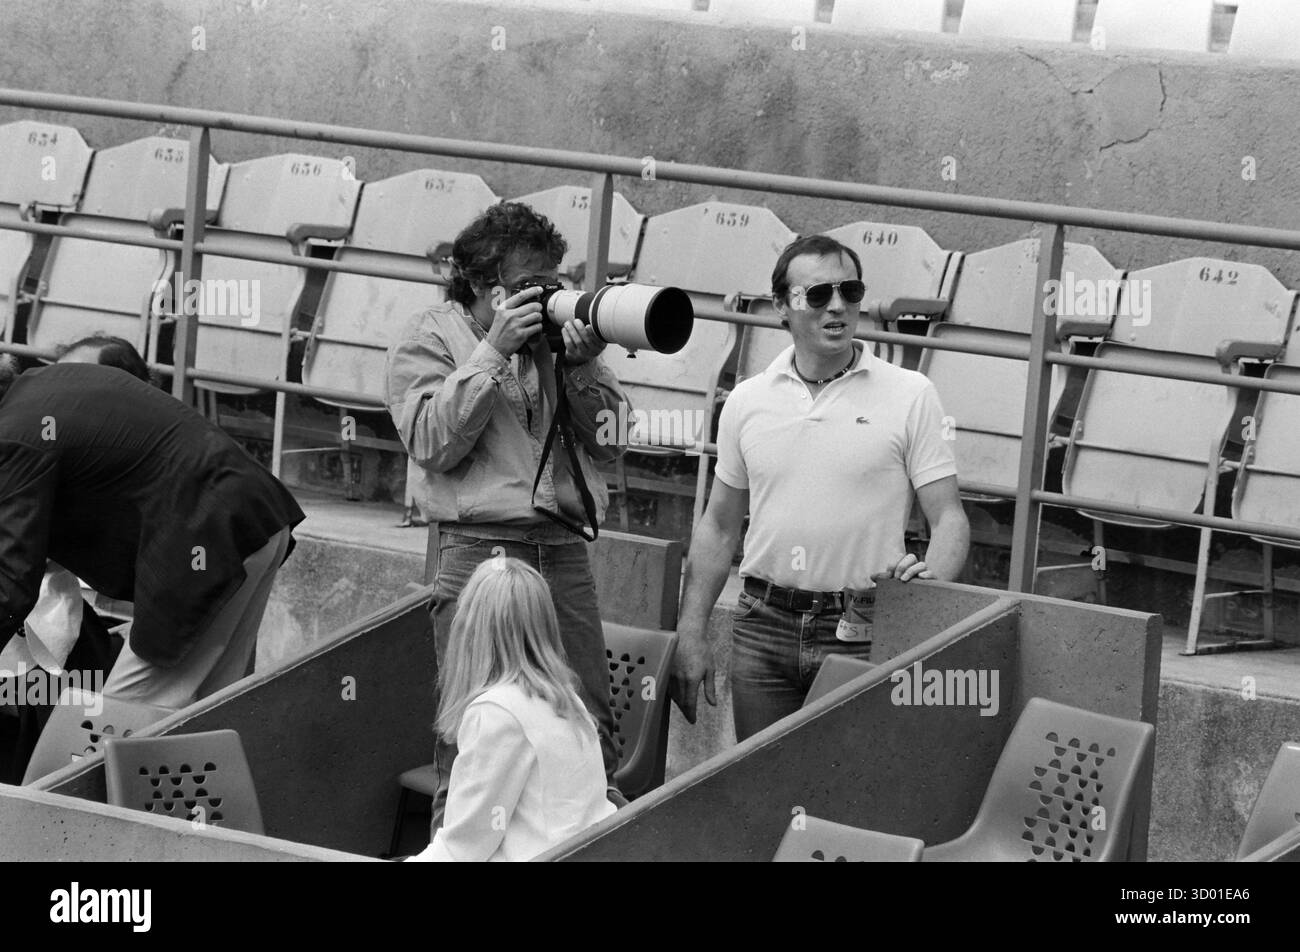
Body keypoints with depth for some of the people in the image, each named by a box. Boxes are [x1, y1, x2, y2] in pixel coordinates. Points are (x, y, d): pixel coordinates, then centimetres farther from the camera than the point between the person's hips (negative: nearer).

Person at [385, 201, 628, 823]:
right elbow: (433, 443, -11)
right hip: (477, 547, -4)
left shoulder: (562, 332, 15)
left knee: (591, 729, 5)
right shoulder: (429, 341, 4)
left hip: (563, 549, 4)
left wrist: (581, 365, -6)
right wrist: (493, 351, -14)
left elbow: (608, 443, 11)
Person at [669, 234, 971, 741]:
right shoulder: (747, 401, 9)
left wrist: (930, 578, -22)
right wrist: (690, 634, 8)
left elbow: (948, 518, -1)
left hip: (861, 636, -3)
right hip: (764, 626, 3)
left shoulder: (910, 396, 0)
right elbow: (718, 526, 15)